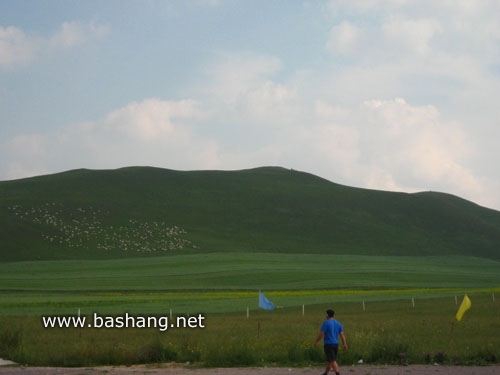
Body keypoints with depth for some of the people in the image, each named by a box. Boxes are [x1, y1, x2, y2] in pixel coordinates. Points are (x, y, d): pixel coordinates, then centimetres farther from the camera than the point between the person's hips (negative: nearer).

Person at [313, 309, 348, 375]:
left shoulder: (326, 323, -10)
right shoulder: (338, 323, 8)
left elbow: (321, 334, -13)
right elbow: (342, 334, 3)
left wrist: (316, 342, -2)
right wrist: (344, 344, 1)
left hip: (328, 344, -7)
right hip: (336, 344, 7)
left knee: (332, 361, -10)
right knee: (329, 360, 19)